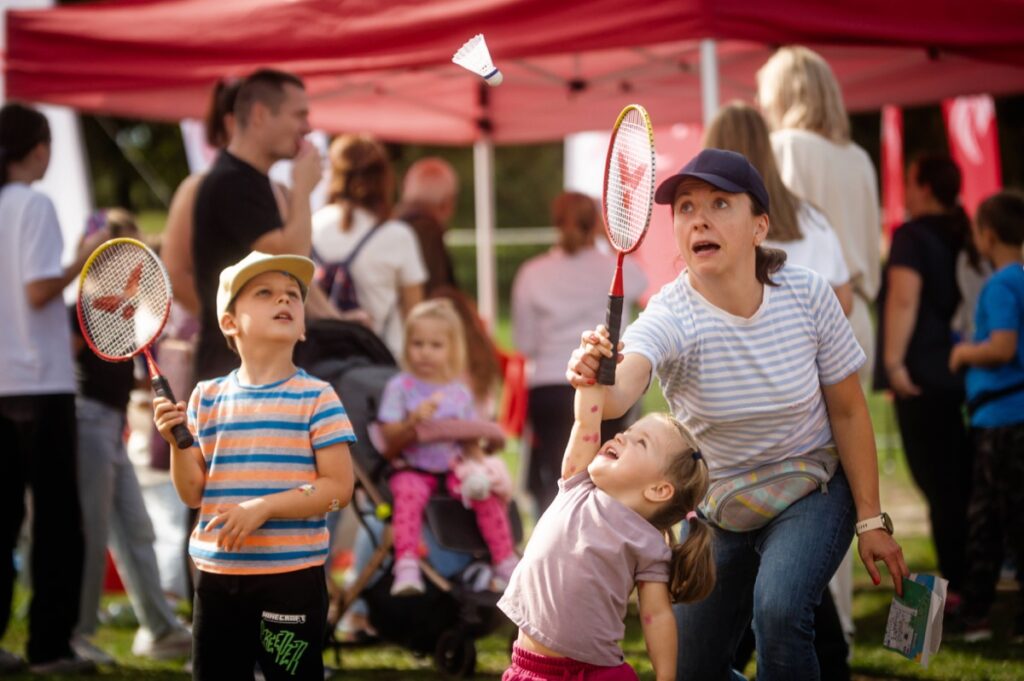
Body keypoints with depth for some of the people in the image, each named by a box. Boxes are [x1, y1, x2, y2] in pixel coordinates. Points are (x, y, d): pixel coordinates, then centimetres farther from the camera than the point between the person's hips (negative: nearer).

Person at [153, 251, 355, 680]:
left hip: (292, 577, -4)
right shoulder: (207, 398, 7)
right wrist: (177, 443, -9)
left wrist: (264, 507, -19)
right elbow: (193, 495, 8)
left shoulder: (316, 397, -4)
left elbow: (338, 488, -9)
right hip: (217, 576, 4)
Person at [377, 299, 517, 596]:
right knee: (408, 493, -37)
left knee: (488, 494, -23)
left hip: (454, 467, 3)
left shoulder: (460, 392, 12)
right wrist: (414, 421, -22)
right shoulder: (399, 387, 1)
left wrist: (480, 462, -5)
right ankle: (407, 567, -41)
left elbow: (470, 441, 14)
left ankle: (506, 563, -11)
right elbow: (390, 441, -5)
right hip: (413, 468, -3)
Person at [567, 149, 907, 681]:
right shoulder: (670, 317, -24)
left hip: (811, 492, -1)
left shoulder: (807, 294, -19)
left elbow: (848, 411, -6)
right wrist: (596, 381, -70)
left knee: (777, 607, -30)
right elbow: (620, 391, -46)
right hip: (718, 510, 1)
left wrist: (870, 519, -5)